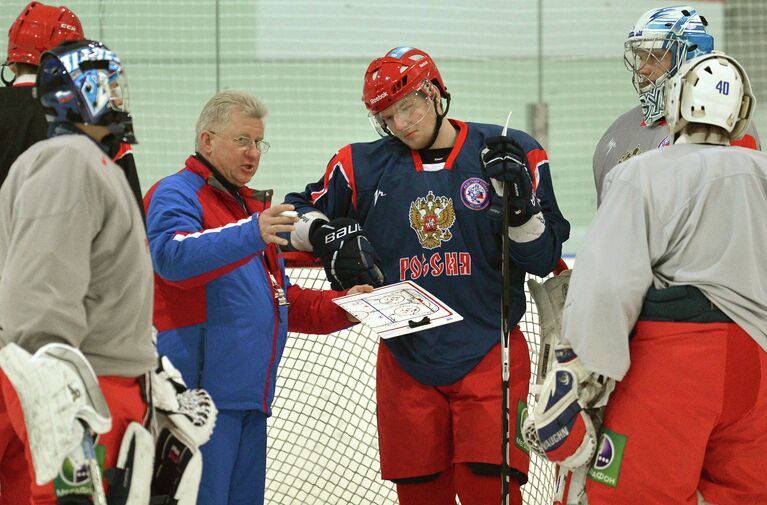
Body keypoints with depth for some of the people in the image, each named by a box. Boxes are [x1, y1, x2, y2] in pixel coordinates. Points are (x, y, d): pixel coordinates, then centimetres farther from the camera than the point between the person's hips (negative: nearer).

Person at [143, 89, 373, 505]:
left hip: (251, 393, 9)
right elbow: (174, 257, -25)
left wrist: (338, 307, 15)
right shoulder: (176, 193, -3)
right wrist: (250, 235, -37)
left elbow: (279, 300, 32)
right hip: (201, 390, -9)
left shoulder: (253, 206, 26)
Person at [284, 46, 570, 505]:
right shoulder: (365, 166, 6)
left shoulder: (513, 153, 0)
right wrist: (326, 234, -5)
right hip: (406, 360, 3)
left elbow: (543, 259, -1)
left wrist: (518, 201, -18)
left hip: (488, 355, -3)